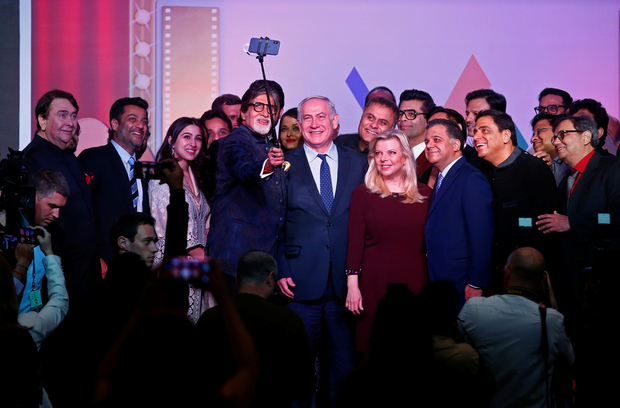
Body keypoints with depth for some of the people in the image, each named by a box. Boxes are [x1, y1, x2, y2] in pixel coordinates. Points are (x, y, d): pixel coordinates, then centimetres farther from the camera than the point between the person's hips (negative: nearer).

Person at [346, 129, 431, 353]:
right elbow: (354, 242, 0)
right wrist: (352, 285, -8)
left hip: (414, 281, 2)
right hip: (374, 282, -1)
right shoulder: (363, 194, 3)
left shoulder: (424, 194, 8)